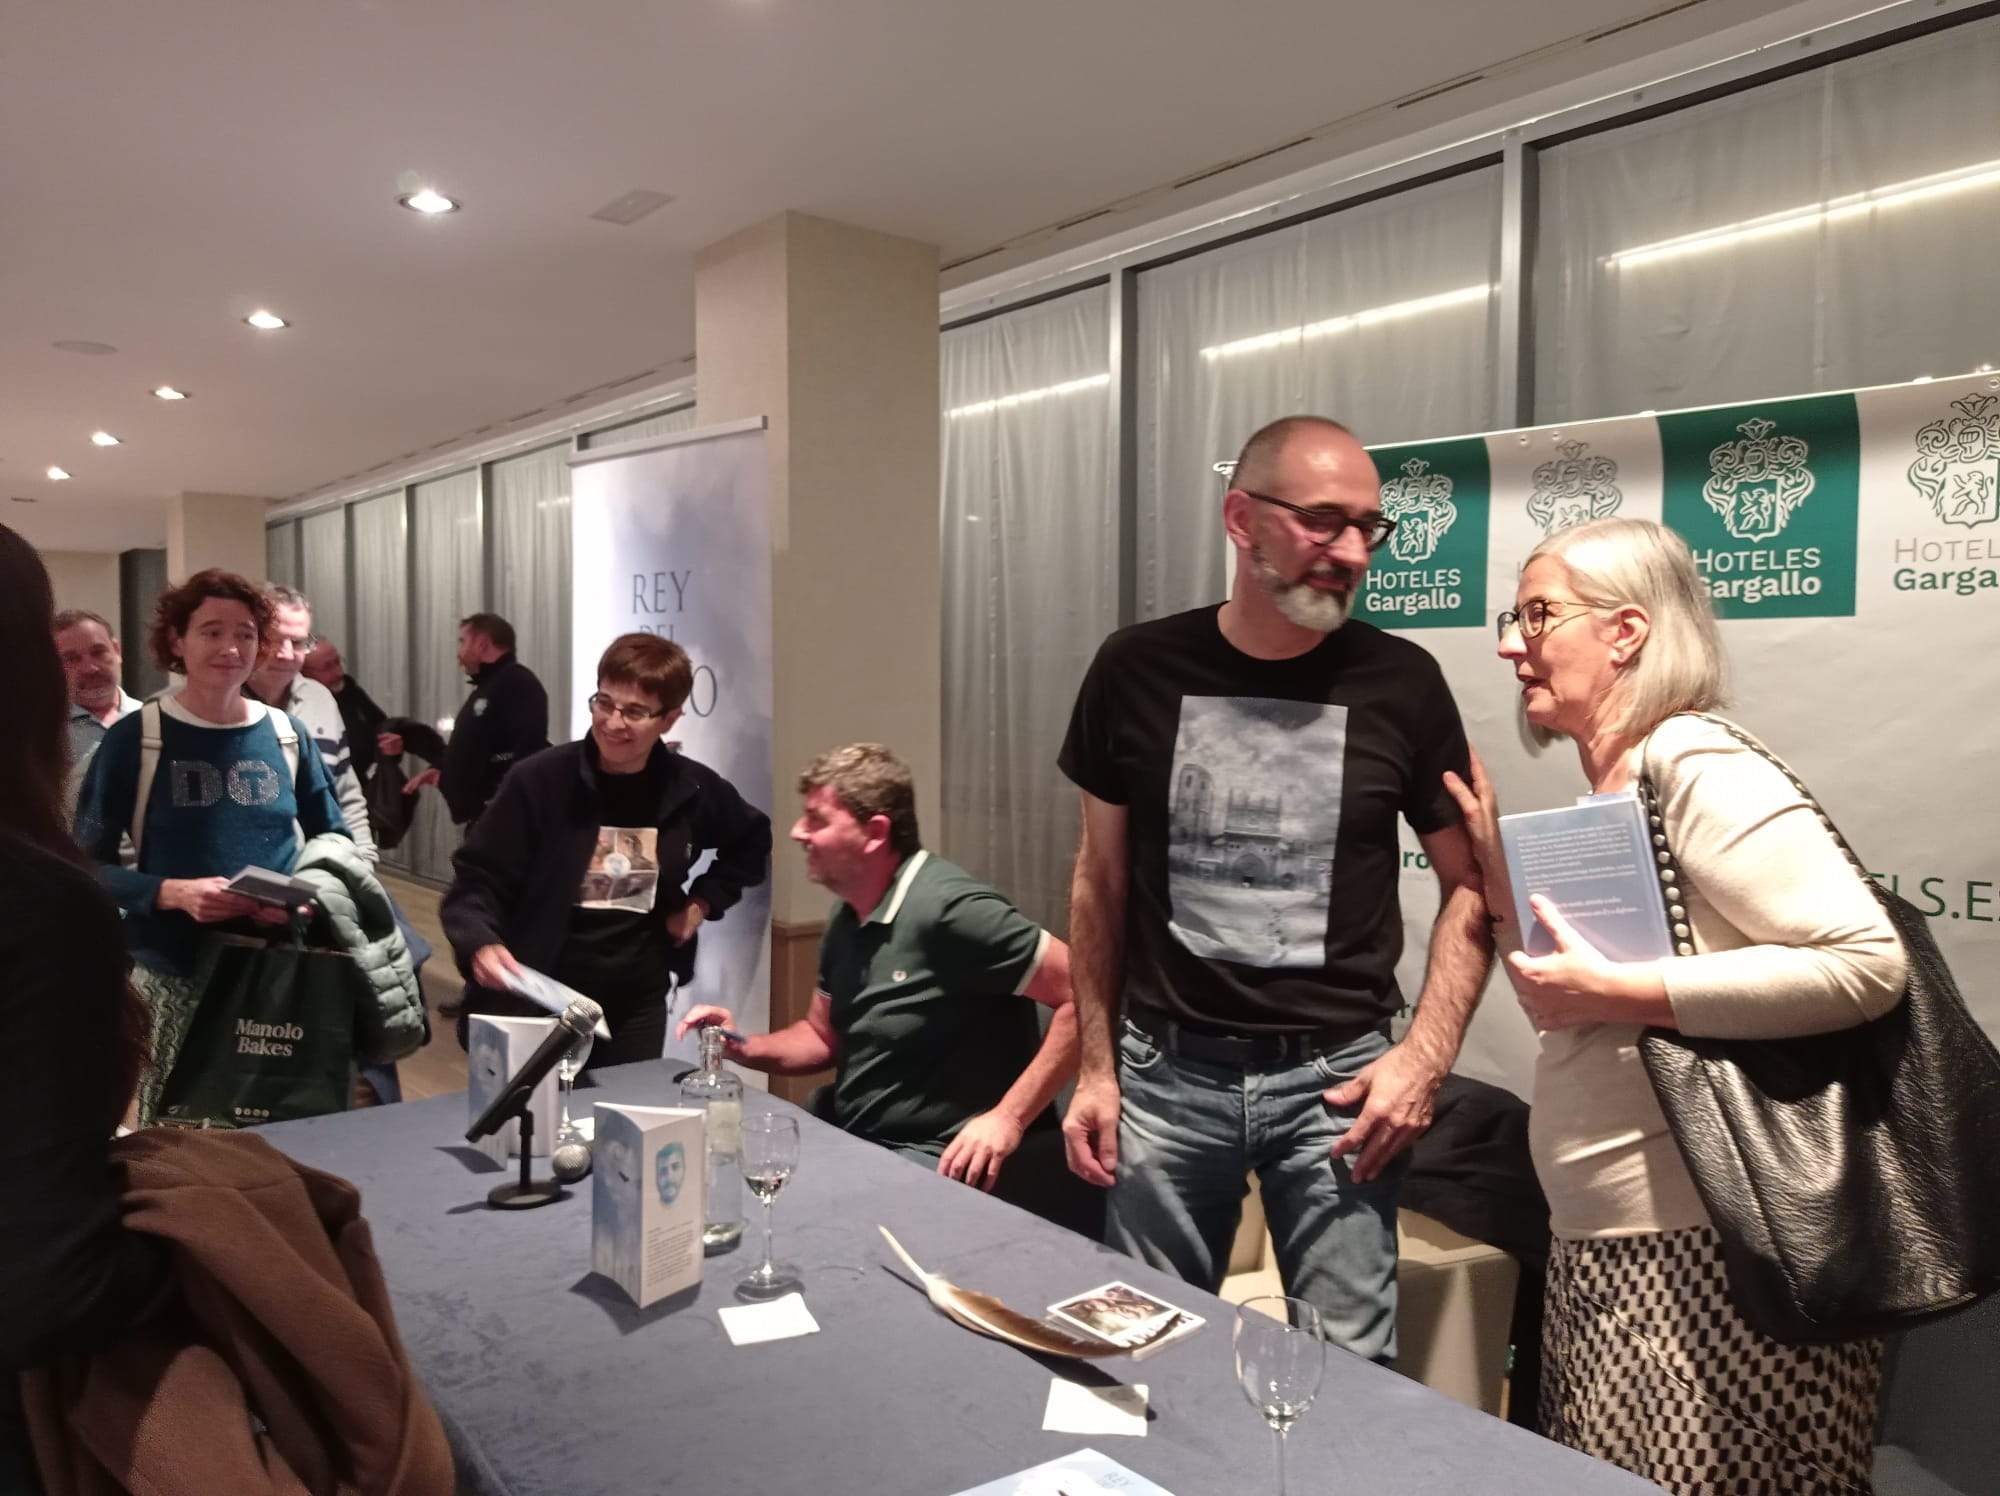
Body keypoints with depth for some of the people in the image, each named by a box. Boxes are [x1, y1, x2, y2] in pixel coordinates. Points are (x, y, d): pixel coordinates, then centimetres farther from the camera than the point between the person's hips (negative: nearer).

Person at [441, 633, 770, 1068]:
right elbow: (477, 879, -10)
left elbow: (751, 843, 18)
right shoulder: (539, 779, -13)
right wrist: (482, 946, -29)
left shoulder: (692, 789, -2)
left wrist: (703, 902, 6)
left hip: (637, 1006, 3)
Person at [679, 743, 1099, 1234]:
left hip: (937, 1161, -8)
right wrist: (743, 1046, 2)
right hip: (850, 1144, 8)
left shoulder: (948, 909, -22)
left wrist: (1009, 1118, -23)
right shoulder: (847, 916, 8)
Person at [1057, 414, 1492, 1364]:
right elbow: (1102, 876, 6)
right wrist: (1096, 1067, 5)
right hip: (1168, 1072, 1)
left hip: (1335, 1075, 0)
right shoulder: (1139, 670, -3)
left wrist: (1427, 1055, -7)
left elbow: (1468, 885, 4)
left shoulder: (1400, 683, -4)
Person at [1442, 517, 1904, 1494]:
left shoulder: (1694, 768, -15)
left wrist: (1619, 991, -24)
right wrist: (1499, 876, 6)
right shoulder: (1602, 797, 11)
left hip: (1710, 1262, -9)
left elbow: (1869, 962, -24)